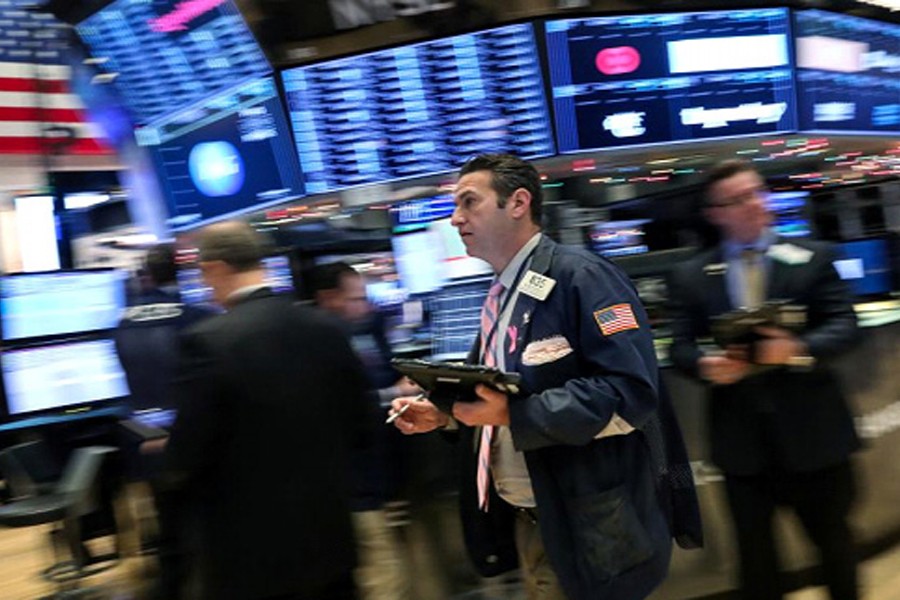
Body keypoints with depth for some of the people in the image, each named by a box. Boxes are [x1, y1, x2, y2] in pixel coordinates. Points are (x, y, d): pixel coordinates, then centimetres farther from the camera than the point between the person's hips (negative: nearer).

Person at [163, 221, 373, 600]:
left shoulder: (209, 341, -17)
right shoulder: (327, 330, -1)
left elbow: (186, 459, -14)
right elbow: (358, 429, 6)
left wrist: (173, 463, 8)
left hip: (248, 550, -4)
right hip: (327, 538, 5)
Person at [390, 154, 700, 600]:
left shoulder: (581, 277, -16)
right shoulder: (501, 297, 11)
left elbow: (631, 393, -26)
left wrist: (513, 414, -29)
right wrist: (443, 414, 4)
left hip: (586, 525, -8)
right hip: (522, 517, 8)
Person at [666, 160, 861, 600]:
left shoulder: (812, 257, 2)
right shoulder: (690, 277, 2)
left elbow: (844, 323, -5)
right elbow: (682, 346, 0)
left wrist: (800, 349, -24)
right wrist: (706, 364, -23)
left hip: (810, 427, 0)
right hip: (742, 434, 0)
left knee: (832, 536, 19)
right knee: (754, 547, 13)